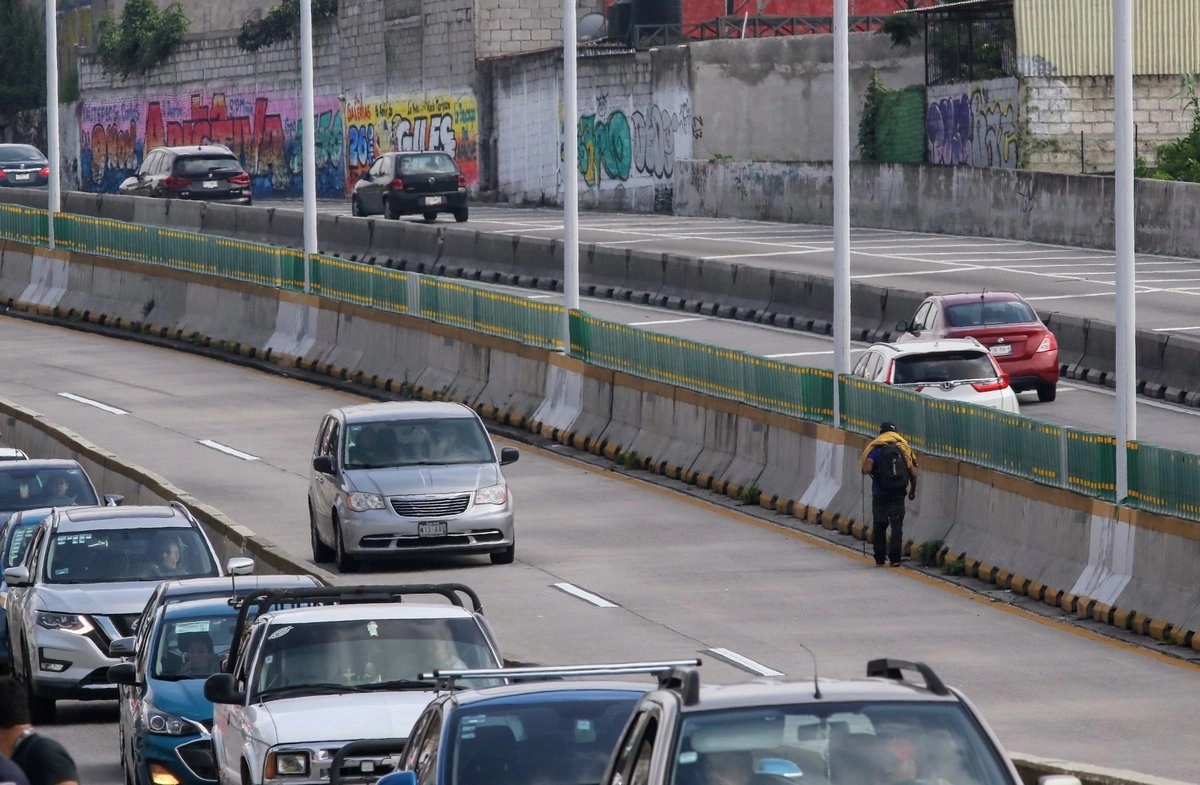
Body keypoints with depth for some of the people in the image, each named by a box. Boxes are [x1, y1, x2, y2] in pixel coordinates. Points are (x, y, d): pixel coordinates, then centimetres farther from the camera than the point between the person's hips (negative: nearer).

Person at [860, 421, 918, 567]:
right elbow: (913, 473, -1)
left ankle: (880, 558, 15)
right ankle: (895, 558, -6)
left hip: (880, 494, -1)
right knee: (897, 525, 3)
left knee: (879, 525, 12)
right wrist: (913, 490, 13)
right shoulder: (903, 448, 2)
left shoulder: (876, 449, -5)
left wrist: (866, 469, 6)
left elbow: (867, 469, -18)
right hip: (898, 493, 1)